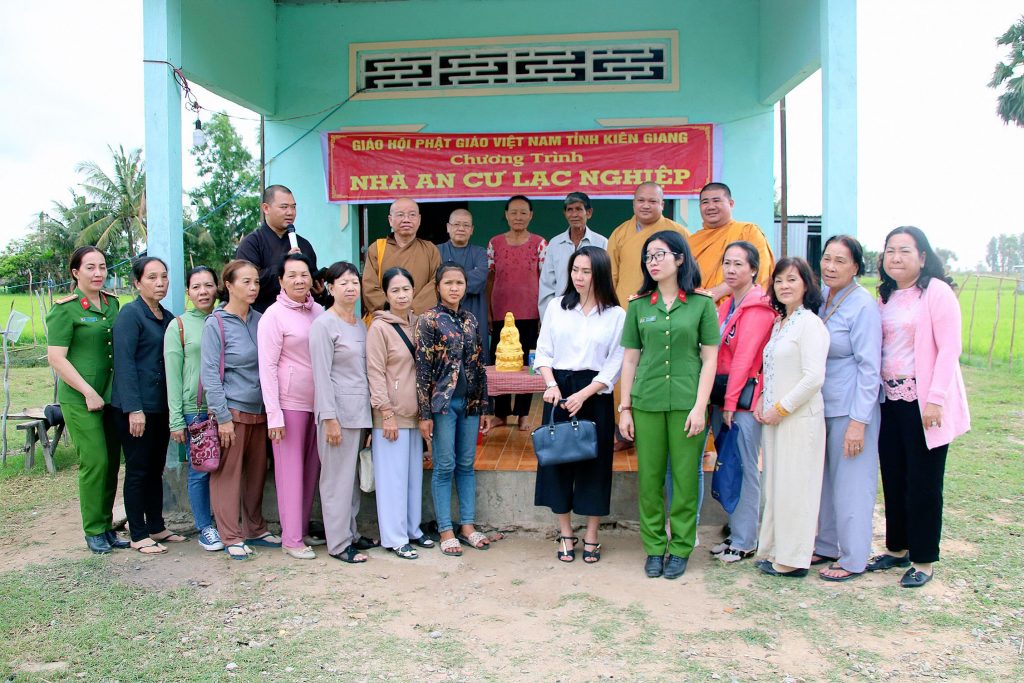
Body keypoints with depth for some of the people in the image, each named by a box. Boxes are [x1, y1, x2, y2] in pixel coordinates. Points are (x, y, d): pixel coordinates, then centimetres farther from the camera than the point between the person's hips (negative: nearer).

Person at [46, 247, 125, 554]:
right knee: (95, 462, -6)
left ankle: (107, 526, 20)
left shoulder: (112, 303, 9)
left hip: (112, 395, 6)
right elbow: (56, 358, -11)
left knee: (112, 463, 8)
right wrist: (88, 392, -14)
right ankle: (94, 531, 8)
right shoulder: (65, 309, -7)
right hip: (80, 399, -6)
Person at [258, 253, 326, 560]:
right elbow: (267, 367, -9)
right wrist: (274, 415, -14)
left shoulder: (318, 311, 10)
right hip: (290, 403, -5)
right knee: (290, 470, 1)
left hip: (317, 402, 5)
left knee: (311, 468, 10)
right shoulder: (274, 315, -6)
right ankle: (291, 540, 9)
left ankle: (303, 529, 23)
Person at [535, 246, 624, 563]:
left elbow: (615, 364, -5)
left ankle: (591, 537, 18)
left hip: (595, 393, -2)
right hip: (559, 391, 2)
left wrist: (583, 395, -13)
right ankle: (565, 535, 18)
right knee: (557, 460, 4)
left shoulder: (616, 314, -1)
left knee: (594, 463, 4)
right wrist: (551, 385, -10)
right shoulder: (556, 307, 5)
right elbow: (544, 351, 6)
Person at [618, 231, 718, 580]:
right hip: (647, 403, 2)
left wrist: (699, 407, -7)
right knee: (649, 478, 7)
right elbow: (630, 359, 9)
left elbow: (710, 359, 0)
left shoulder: (701, 305, 1)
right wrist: (624, 408, 6)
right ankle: (654, 548, 20)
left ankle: (681, 548, 18)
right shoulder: (639, 306, 8)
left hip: (686, 403, -2)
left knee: (685, 478, 4)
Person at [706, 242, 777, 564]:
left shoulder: (758, 307, -10)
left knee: (745, 471, -1)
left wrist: (731, 402, -15)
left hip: (744, 399, -8)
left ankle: (745, 542, 9)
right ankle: (734, 533, 23)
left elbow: (744, 356, -14)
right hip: (721, 398, 8)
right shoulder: (725, 306, 16)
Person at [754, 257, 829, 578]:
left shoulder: (810, 324, -12)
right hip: (774, 417, 8)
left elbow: (814, 377, -19)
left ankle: (792, 559, 10)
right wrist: (763, 401, 6)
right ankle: (774, 549, 23)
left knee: (793, 486, -1)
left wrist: (780, 408, -15)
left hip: (799, 418, -8)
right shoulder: (778, 324, 14)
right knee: (774, 485, 13)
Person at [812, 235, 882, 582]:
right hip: (821, 405, 7)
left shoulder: (863, 304, -14)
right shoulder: (820, 297, 5)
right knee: (825, 479, 16)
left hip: (851, 408, -7)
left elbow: (869, 367, -15)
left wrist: (858, 421, -18)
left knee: (851, 482, 3)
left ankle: (853, 560, 16)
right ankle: (827, 546, 30)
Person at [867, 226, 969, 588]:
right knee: (893, 479, 13)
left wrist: (935, 399, -19)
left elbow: (949, 348, -14)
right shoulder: (886, 296, 11)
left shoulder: (937, 291, -10)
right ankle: (897, 549, 28)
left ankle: (923, 561, 15)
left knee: (923, 483, 2)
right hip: (890, 398, 7)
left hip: (923, 401, -7)